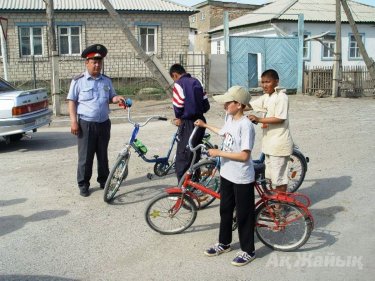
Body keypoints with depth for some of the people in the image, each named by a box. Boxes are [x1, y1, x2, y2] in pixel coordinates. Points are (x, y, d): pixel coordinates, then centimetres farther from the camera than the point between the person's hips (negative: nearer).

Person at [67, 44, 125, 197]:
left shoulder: (106, 80, 9)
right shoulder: (78, 81, -3)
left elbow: (111, 98, 17)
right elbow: (72, 102, -3)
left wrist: (118, 98, -8)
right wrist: (74, 121, -11)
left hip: (104, 124, 4)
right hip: (86, 124, -4)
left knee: (103, 155, 13)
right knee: (85, 157, 2)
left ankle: (104, 180, 27)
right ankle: (83, 184, 14)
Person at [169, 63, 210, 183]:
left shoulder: (179, 84, -9)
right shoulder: (196, 81, 12)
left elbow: (178, 105, -16)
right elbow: (206, 104, 9)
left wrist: (178, 118, 3)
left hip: (188, 123, -8)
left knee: (182, 156, -1)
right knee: (196, 153, 19)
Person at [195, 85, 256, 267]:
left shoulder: (246, 125, -23)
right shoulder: (229, 118, 3)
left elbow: (244, 155, -26)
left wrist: (219, 153, -21)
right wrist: (205, 126, 30)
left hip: (242, 178, -8)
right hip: (226, 174, 8)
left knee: (243, 215, 6)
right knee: (225, 210, 20)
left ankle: (248, 251, 23)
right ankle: (224, 243, 38)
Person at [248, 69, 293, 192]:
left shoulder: (281, 97, -15)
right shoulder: (266, 97, 10)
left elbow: (280, 119, -22)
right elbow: (249, 105, 8)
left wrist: (258, 119, -26)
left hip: (279, 143, -9)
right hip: (269, 142, 9)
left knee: (279, 176, 1)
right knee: (271, 175, 19)